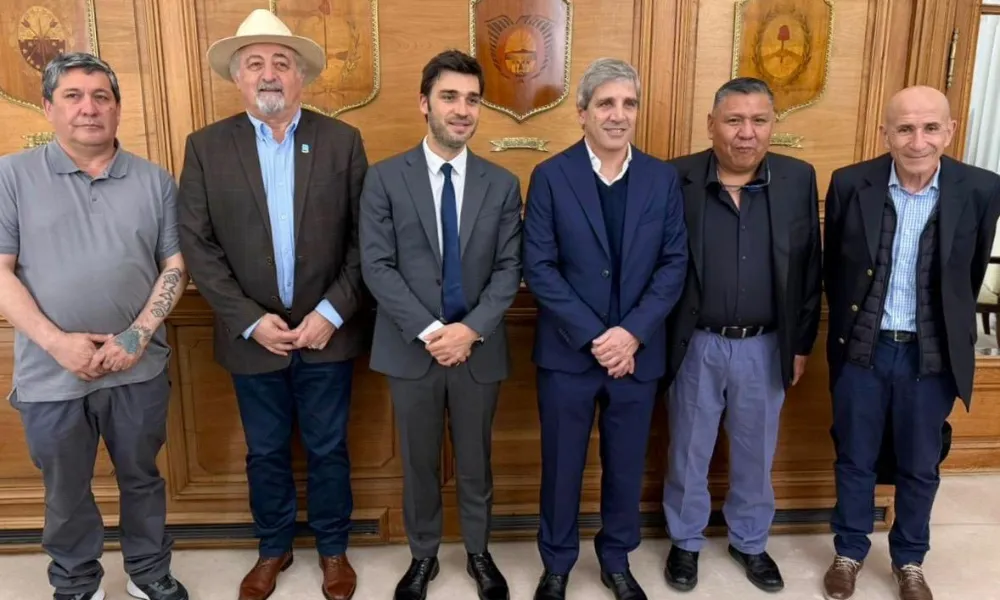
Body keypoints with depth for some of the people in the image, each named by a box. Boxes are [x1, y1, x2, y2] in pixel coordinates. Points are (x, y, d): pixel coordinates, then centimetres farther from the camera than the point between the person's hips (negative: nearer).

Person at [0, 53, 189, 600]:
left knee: (142, 478, 17)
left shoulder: (155, 181, 3)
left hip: (139, 370, 1)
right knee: (65, 491, 17)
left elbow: (175, 266, 1)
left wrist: (138, 335, -11)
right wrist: (56, 342, -15)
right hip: (51, 374, -1)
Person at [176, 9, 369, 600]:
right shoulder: (206, 146, -1)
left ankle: (334, 548, 35)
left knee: (328, 450, 13)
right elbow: (198, 245, -4)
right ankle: (274, 548, 39)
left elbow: (365, 239, -4)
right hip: (253, 335, 1)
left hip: (327, 331, 0)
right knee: (266, 452, 16)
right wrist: (250, 320, -12)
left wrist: (333, 312, -12)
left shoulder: (342, 141, -3)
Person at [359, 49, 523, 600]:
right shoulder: (385, 178, -3)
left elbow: (509, 269, -2)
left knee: (475, 461, 16)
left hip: (479, 347, 1)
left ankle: (479, 553, 37)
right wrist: (428, 331, -17)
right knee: (419, 462, 14)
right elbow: (376, 266, -9)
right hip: (411, 348, -1)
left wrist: (471, 329, -15)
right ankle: (422, 556, 36)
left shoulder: (502, 185, 2)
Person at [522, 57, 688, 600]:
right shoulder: (550, 176, -6)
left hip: (638, 351, 2)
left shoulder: (663, 178, 2)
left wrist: (632, 333, -13)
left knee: (626, 466, 15)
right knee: (562, 466, 12)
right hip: (567, 351, -2)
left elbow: (674, 264, -1)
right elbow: (538, 268, -10)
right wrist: (593, 337, -15)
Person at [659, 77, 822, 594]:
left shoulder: (799, 180, -3)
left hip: (765, 346, 2)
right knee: (688, 451, 14)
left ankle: (750, 542, 41)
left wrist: (801, 343, 5)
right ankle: (685, 541, 36)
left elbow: (810, 270, 4)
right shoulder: (676, 179, -9)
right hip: (696, 345, -2)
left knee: (756, 453, 18)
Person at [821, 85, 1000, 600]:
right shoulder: (850, 184, -10)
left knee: (920, 467, 16)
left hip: (933, 354, 1)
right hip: (862, 348, 0)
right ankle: (850, 551, 36)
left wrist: (946, 330, 14)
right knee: (854, 460, 14)